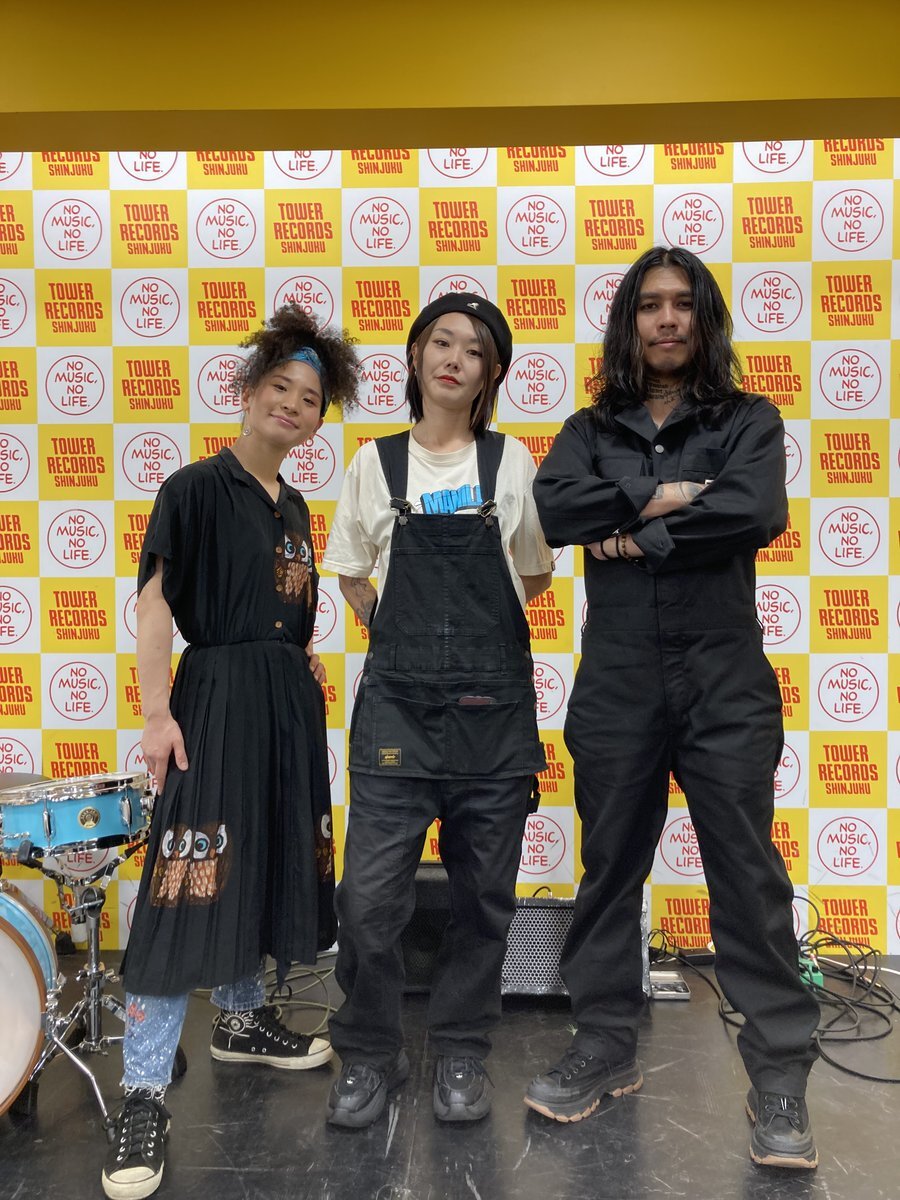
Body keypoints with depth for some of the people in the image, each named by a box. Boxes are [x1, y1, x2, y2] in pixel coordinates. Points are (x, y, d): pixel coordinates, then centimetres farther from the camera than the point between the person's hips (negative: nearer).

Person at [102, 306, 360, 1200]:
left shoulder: (293, 507, 15)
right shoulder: (196, 488, -7)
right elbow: (153, 601, -14)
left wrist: (304, 659, 6)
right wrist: (157, 713, -20)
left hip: (287, 701, 8)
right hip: (216, 698, -8)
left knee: (265, 865, 16)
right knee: (190, 884, -10)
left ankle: (240, 1021, 36)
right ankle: (143, 1095, -1)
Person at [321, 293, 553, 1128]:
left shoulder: (511, 461, 5)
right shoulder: (375, 463, 6)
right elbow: (351, 576, 16)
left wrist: (476, 623, 10)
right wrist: (401, 634, 9)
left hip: (494, 704, 1)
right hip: (397, 700, 0)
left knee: (484, 892, 8)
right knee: (370, 891, -4)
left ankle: (460, 1053, 28)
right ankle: (369, 1053, 20)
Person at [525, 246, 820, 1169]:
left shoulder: (748, 421, 6)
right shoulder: (591, 429, 11)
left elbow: (756, 512, -15)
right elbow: (551, 509, -9)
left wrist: (637, 536, -11)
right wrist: (661, 496, -13)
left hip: (724, 684, -2)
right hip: (616, 684, 2)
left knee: (748, 876, 2)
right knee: (610, 869, 11)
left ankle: (780, 1077, 17)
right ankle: (605, 1049, 29)